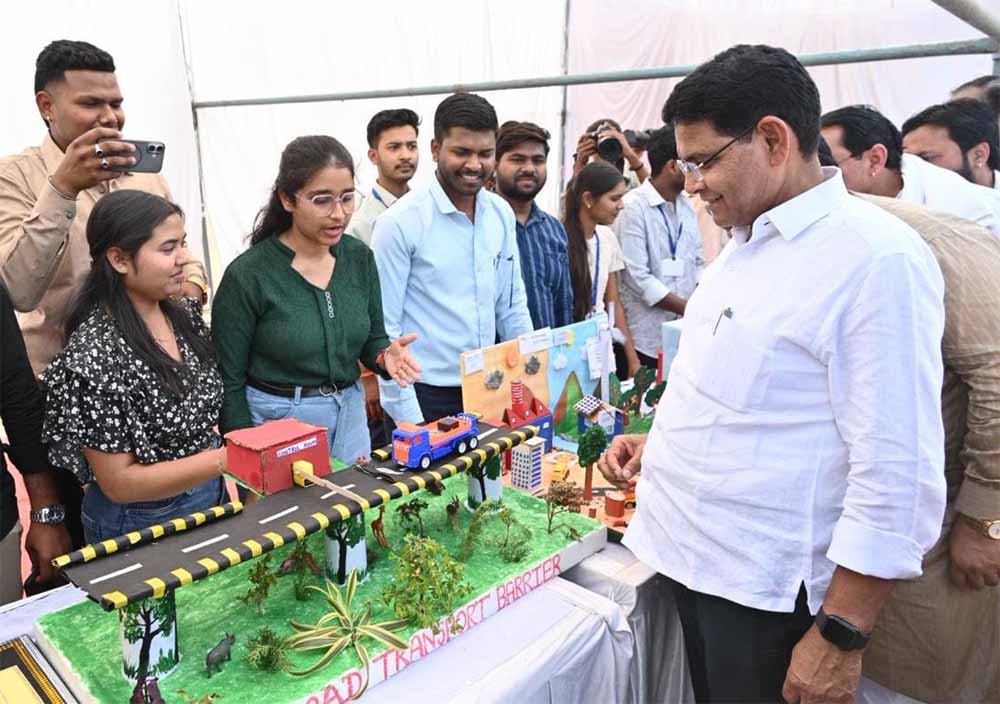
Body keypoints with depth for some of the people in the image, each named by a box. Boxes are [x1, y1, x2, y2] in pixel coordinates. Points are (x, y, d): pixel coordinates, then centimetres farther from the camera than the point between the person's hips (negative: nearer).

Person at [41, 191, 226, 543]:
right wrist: (227, 459, -28)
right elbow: (119, 483, -21)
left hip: (211, 498, 7)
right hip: (141, 525, -6)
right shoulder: (95, 356, -25)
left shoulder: (184, 314, -5)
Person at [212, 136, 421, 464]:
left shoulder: (359, 257, -4)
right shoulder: (247, 274, -16)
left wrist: (387, 355, -15)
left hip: (350, 414, 5)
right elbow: (228, 381, -9)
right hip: (275, 420, -4)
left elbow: (371, 339, 7)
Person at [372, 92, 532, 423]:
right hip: (426, 396, -5)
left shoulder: (502, 213, 2)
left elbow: (513, 306, 10)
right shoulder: (399, 222, -14)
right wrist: (410, 421, -14)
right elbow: (384, 328, -12)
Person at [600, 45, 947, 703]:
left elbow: (899, 475, -21)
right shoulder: (747, 244, 8)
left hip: (765, 590, -8)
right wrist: (660, 442, 7)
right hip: (694, 553, 8)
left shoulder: (878, 260, -19)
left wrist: (840, 638, -18)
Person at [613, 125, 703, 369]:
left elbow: (697, 262, 15)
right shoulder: (633, 206, -11)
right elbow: (637, 276, -16)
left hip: (684, 331, 6)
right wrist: (689, 309, -12)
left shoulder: (686, 205, 12)